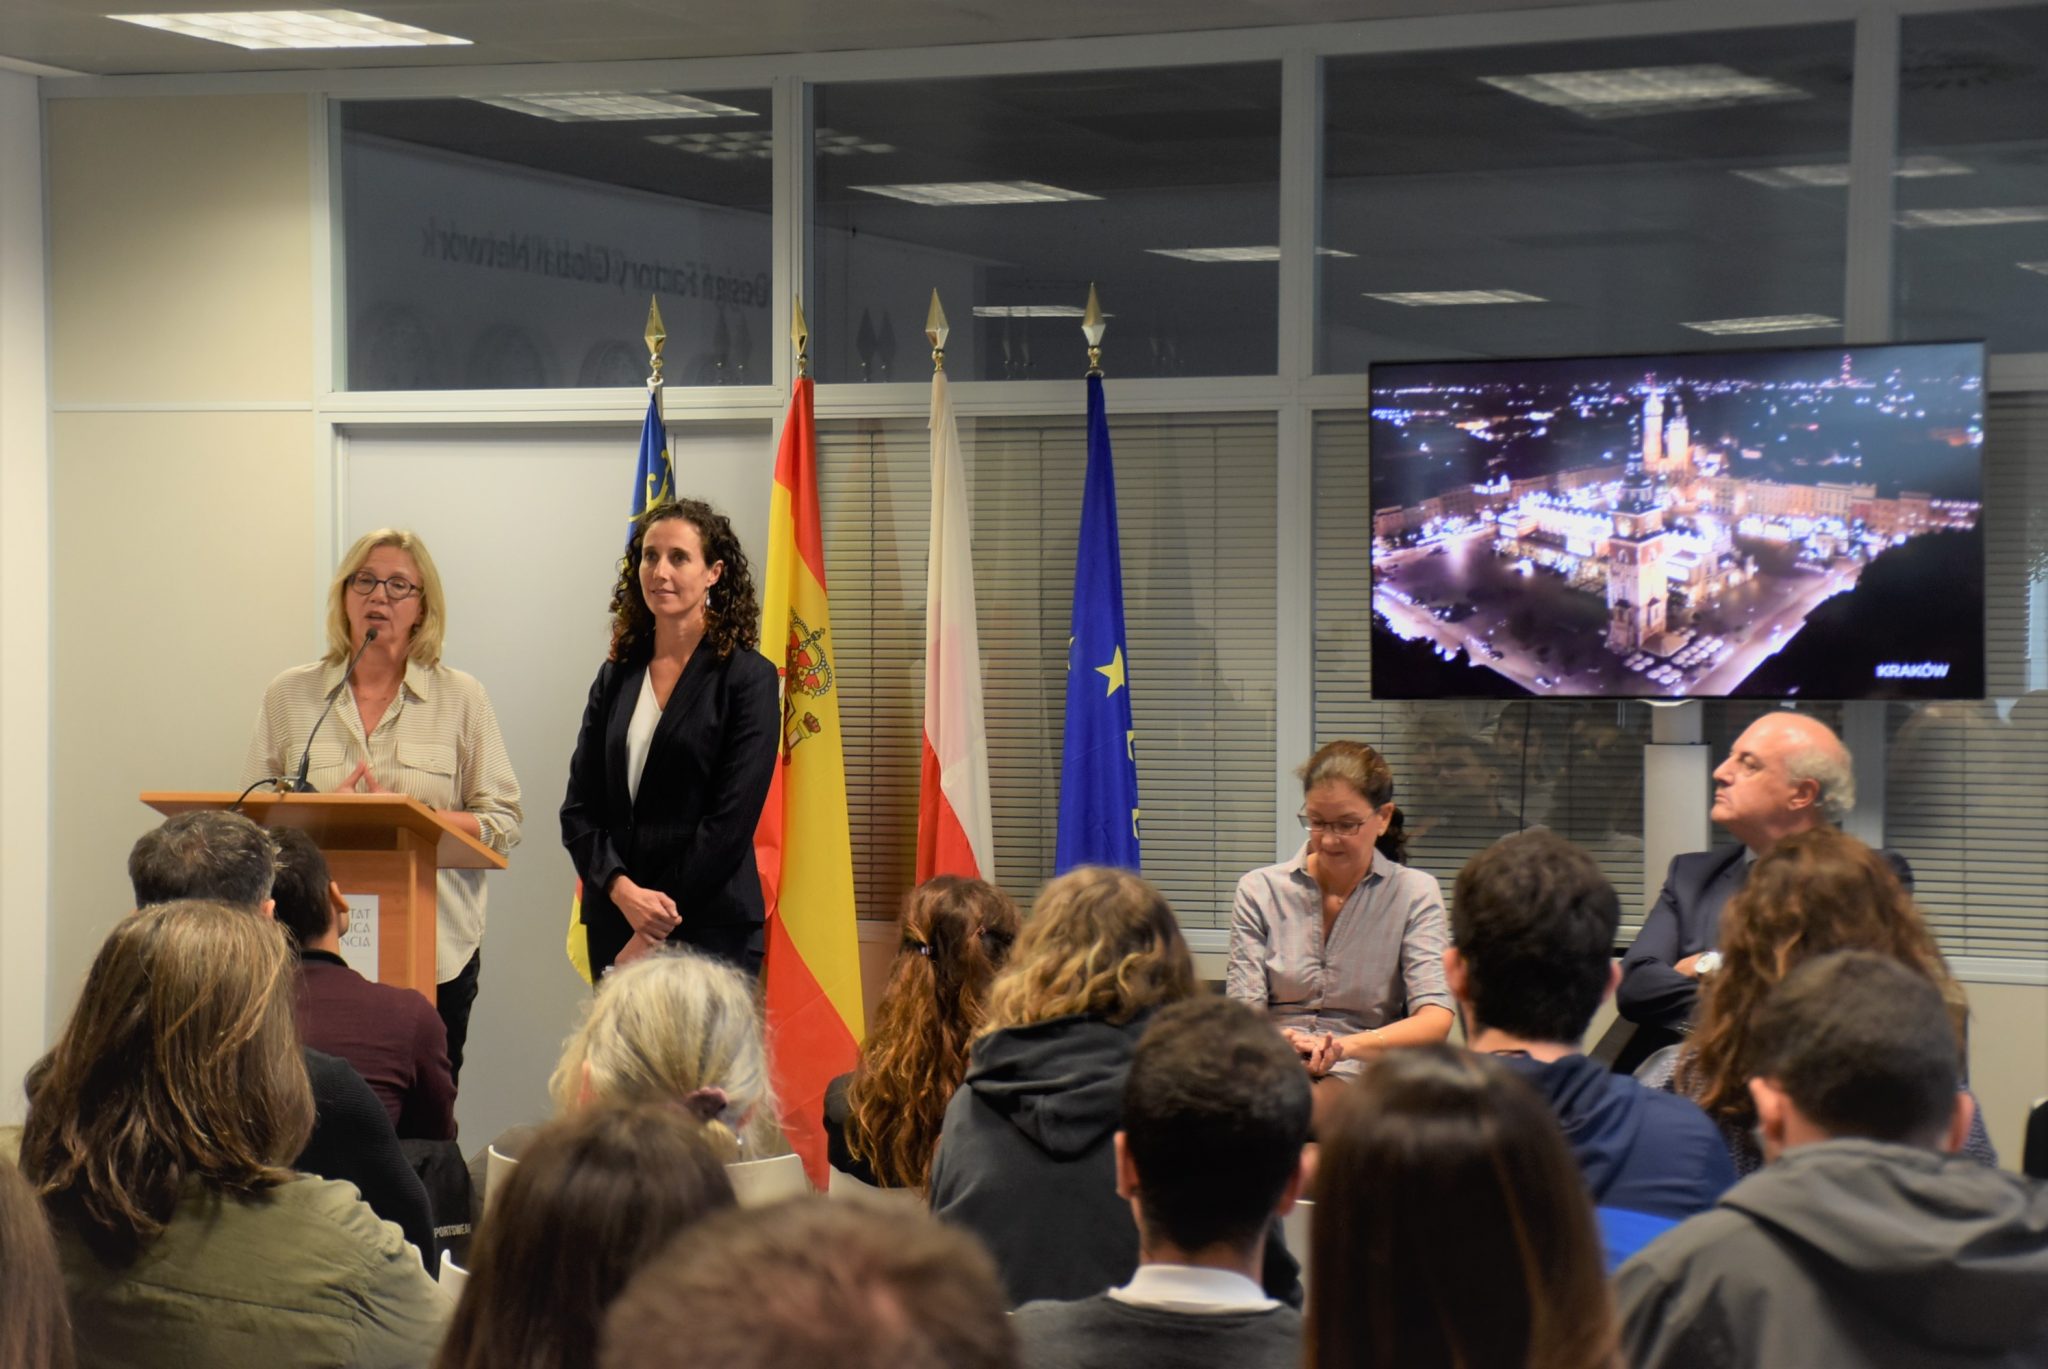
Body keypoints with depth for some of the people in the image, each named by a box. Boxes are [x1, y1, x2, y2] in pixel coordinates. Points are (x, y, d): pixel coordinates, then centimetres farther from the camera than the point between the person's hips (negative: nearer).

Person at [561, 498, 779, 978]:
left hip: (712, 934, -4)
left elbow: (731, 821, -8)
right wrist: (621, 888, -10)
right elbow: (578, 807, 9)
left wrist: (655, 928, -11)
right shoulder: (616, 676, 13)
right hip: (613, 924, 4)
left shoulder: (748, 678, -2)